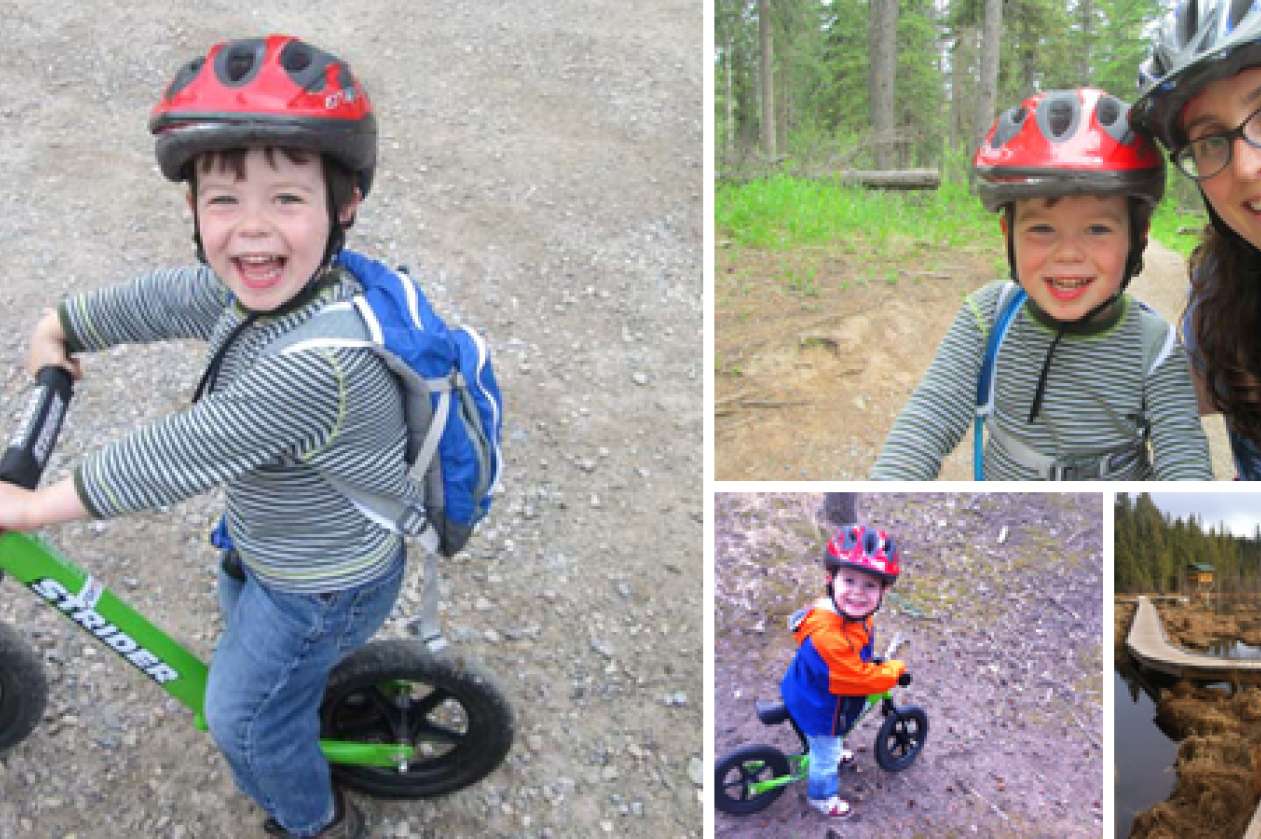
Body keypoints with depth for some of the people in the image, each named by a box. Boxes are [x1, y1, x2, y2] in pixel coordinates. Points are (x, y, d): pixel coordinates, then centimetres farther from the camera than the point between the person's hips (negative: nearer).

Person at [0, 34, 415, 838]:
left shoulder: (316, 366, -42)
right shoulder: (260, 288, -14)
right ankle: (302, 706, 66)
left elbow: (181, 455, -34)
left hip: (321, 589, -8)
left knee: (244, 717, 15)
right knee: (243, 614, 36)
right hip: (270, 545, 8)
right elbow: (161, 300, 3)